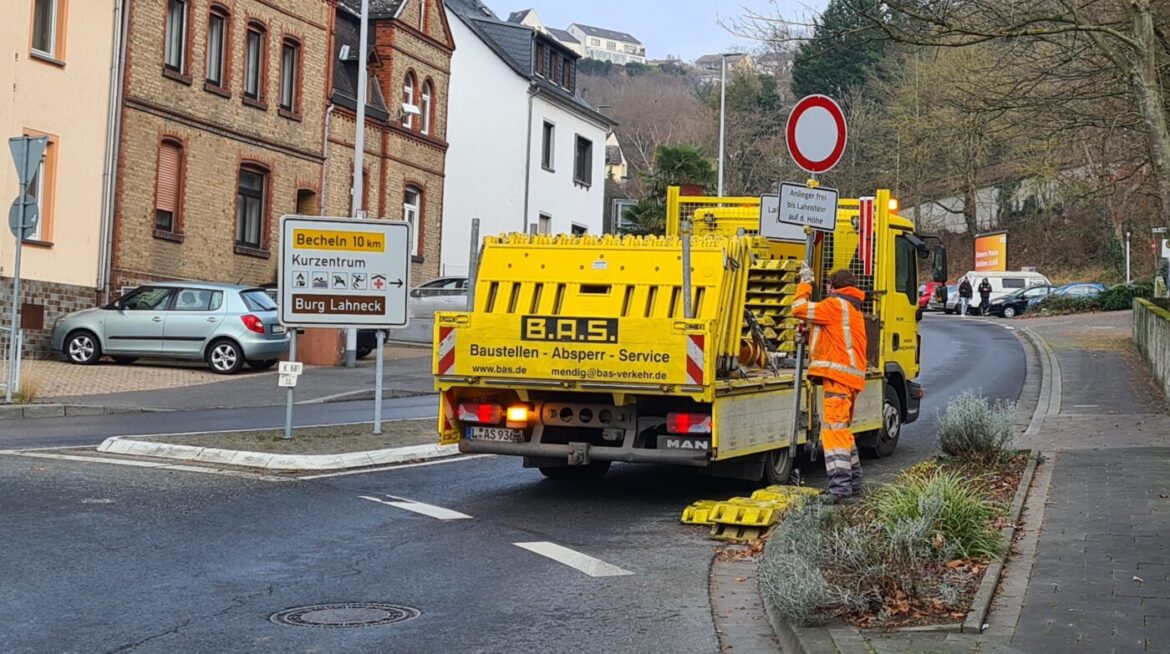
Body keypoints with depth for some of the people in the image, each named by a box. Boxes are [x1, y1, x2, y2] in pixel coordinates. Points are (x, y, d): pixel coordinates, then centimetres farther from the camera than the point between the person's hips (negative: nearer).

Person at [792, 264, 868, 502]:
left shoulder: (836, 304, -8)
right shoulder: (854, 309, 23)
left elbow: (799, 308, -9)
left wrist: (806, 282, 4)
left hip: (838, 375, -10)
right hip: (851, 376, 10)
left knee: (833, 427, -13)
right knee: (842, 427, 20)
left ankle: (840, 486, -20)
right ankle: (853, 480, 28)